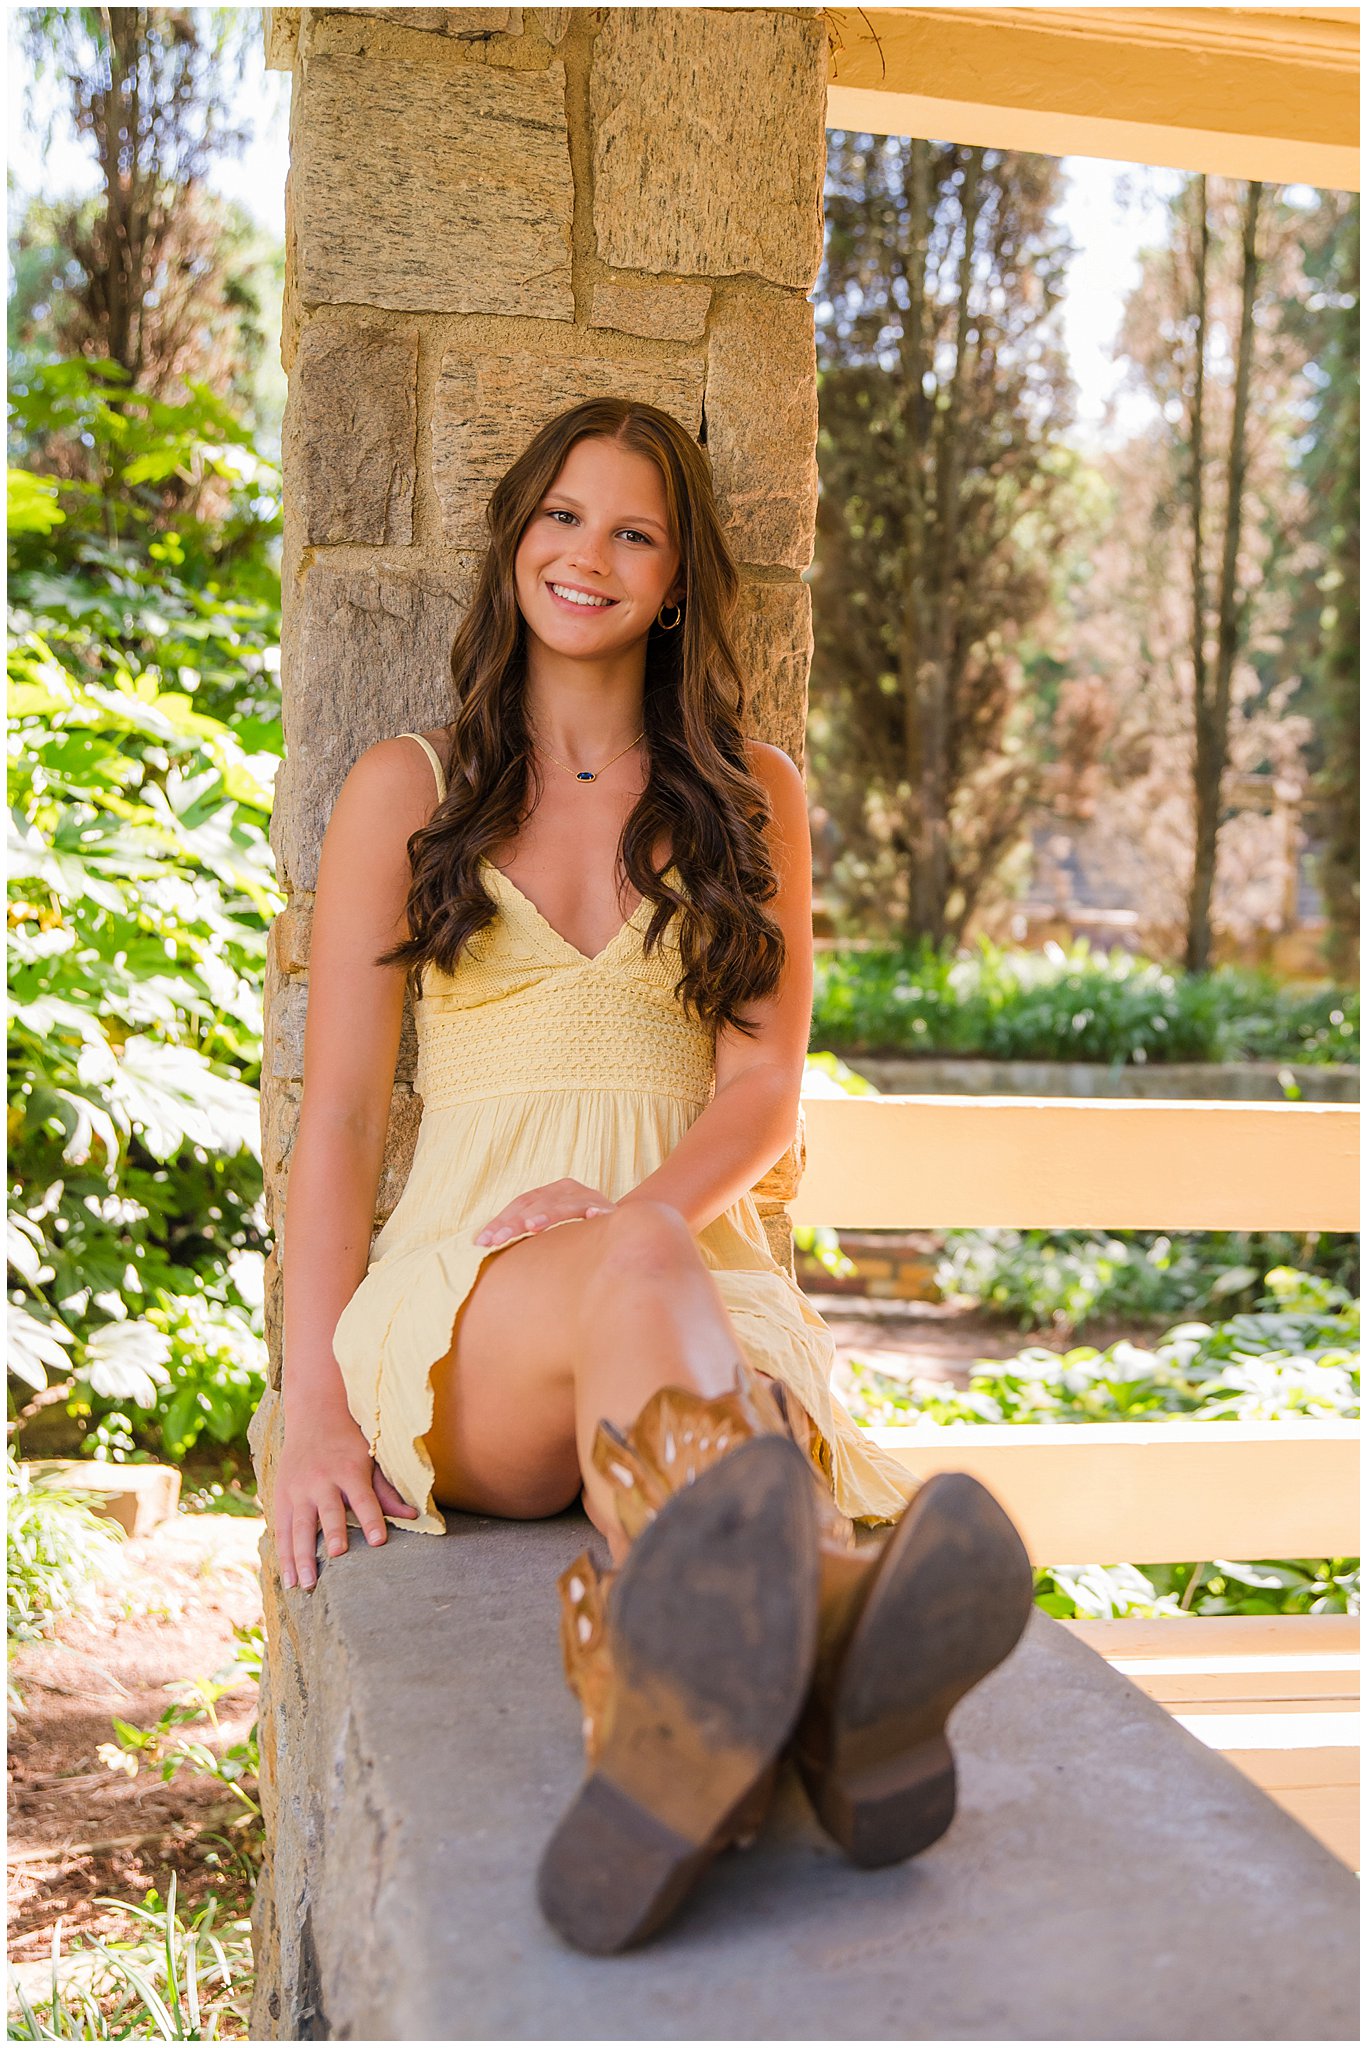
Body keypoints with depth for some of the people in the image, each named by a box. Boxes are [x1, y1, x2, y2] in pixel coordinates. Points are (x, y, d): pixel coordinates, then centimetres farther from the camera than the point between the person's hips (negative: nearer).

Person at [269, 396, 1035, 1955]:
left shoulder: (752, 796, 17)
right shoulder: (406, 789, 14)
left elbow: (764, 1090, 7)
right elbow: (336, 1111, 6)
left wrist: (638, 1204, -17)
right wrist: (314, 1407, -7)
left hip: (700, 1269, 2)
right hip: (464, 1297, -1)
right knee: (636, 1270, -39)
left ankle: (686, 1704, -71)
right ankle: (823, 1608, -72)